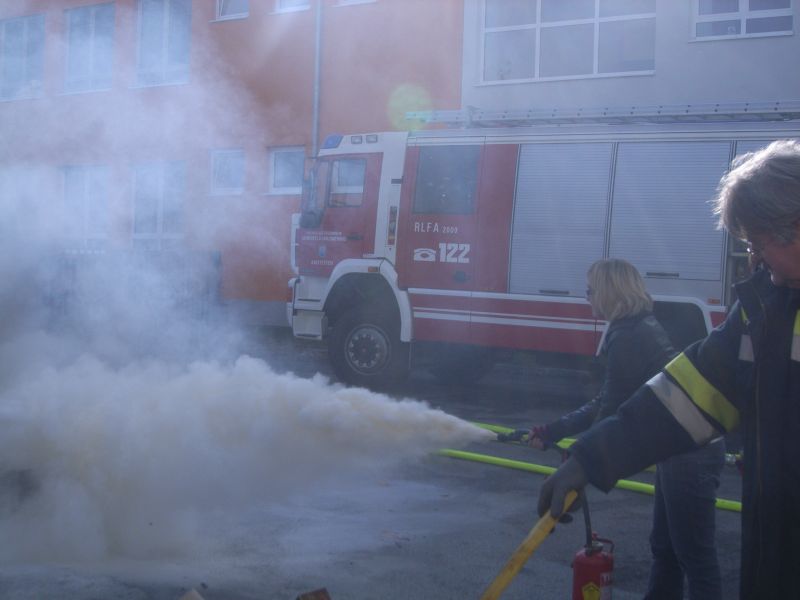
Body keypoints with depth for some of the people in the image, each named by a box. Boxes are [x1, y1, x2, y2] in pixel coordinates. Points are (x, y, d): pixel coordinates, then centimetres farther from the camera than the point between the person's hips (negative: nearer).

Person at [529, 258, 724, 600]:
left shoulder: (628, 338, -17)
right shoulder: (640, 329, 13)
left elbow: (612, 414, -14)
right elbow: (606, 403, 17)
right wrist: (553, 431, 16)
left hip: (690, 453, -10)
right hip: (685, 447, 10)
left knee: (695, 555, -2)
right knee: (664, 547, 19)